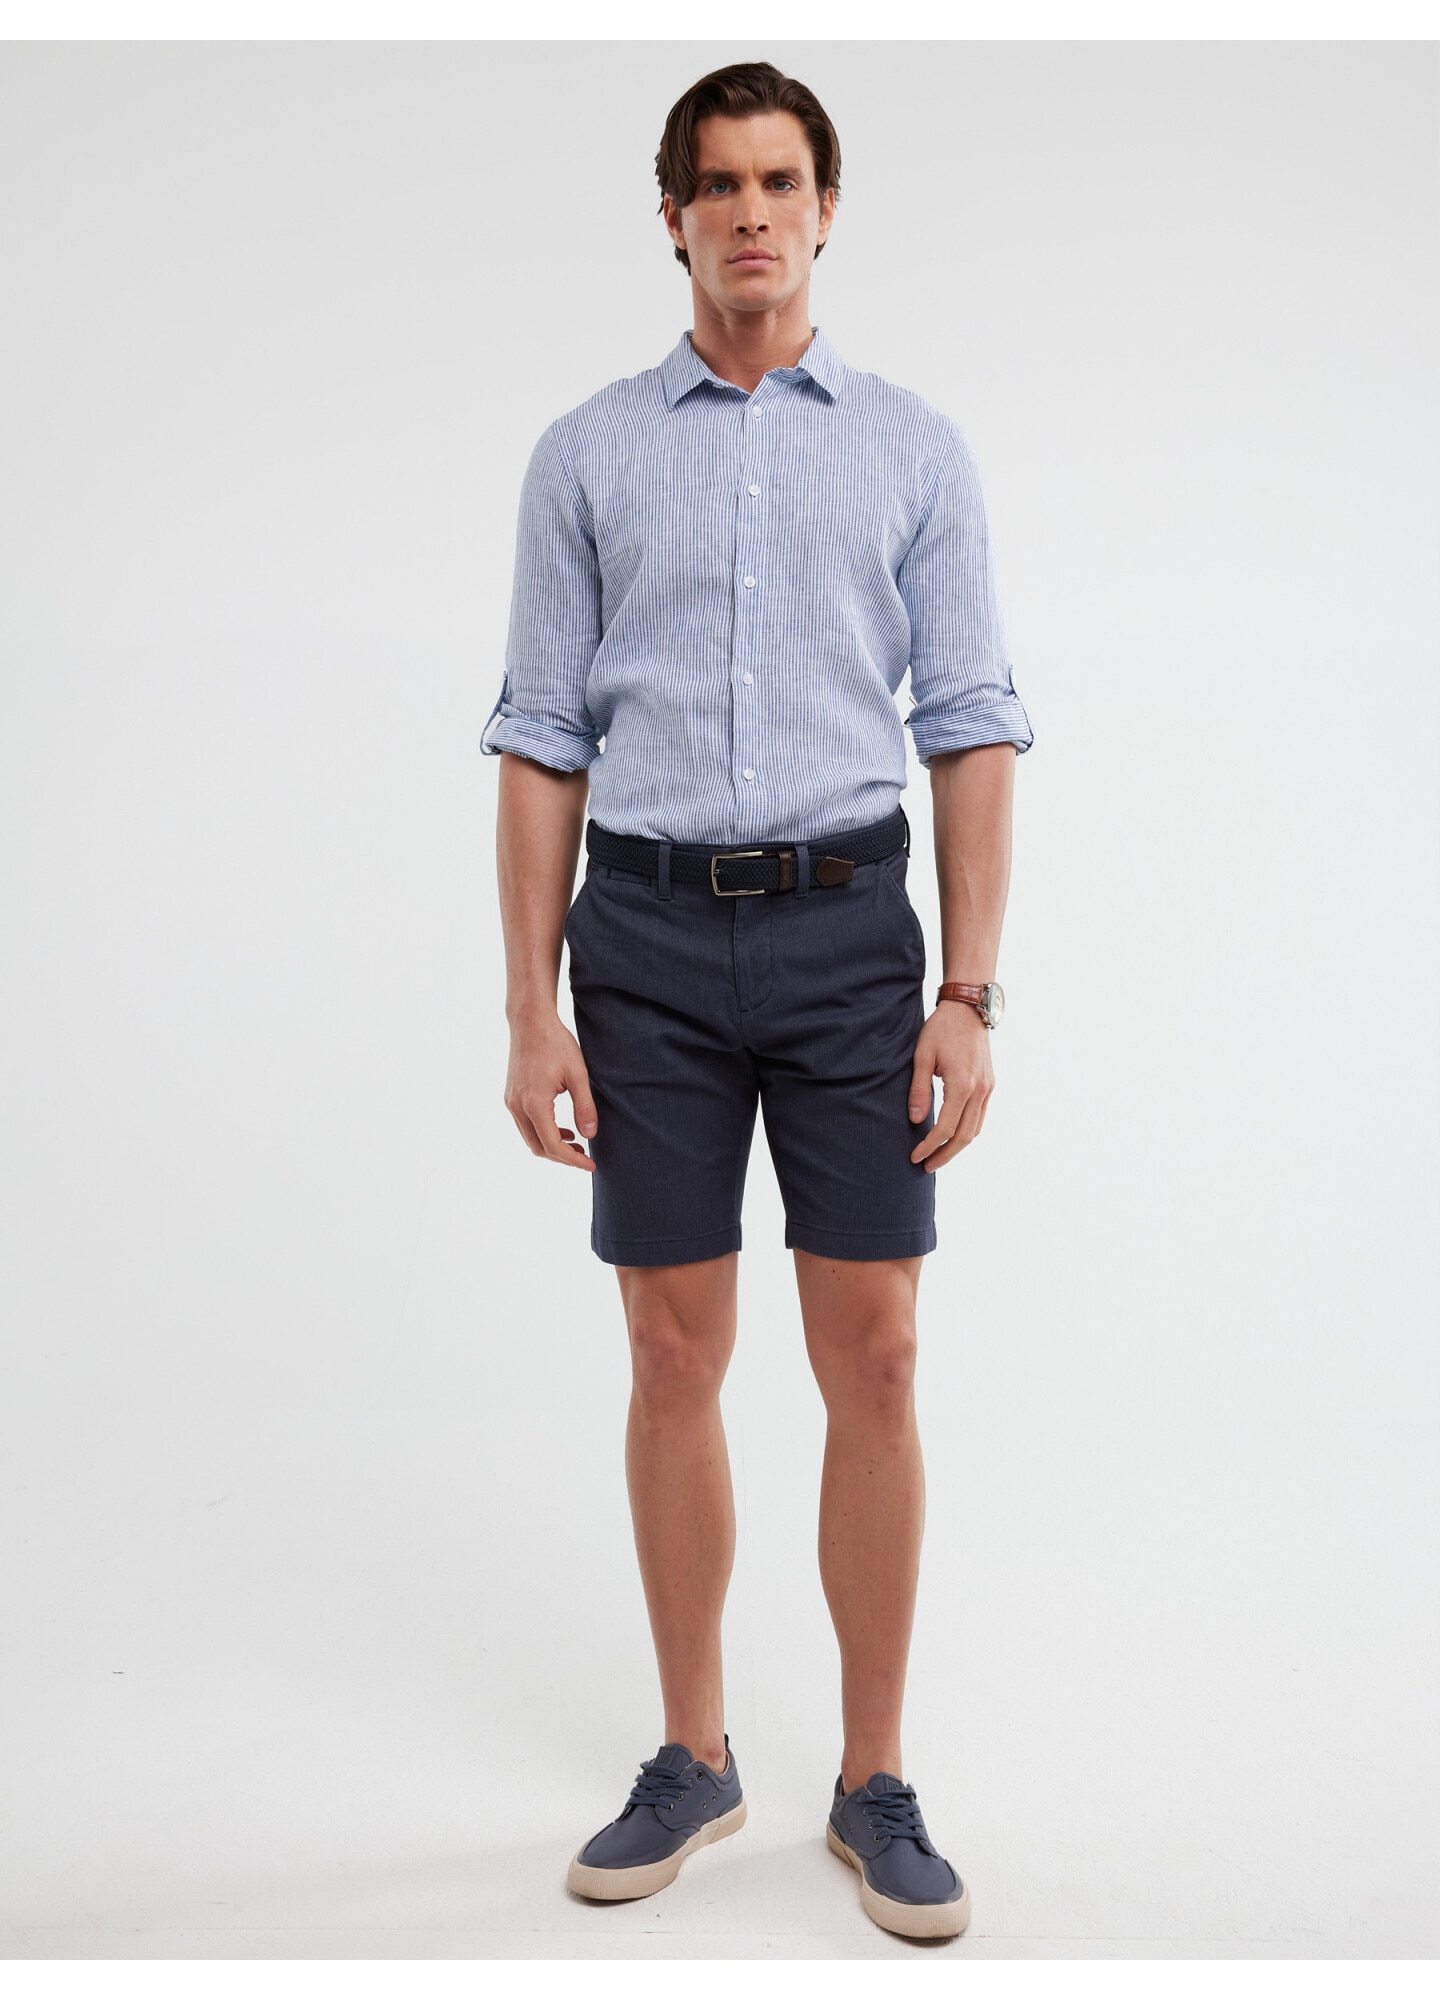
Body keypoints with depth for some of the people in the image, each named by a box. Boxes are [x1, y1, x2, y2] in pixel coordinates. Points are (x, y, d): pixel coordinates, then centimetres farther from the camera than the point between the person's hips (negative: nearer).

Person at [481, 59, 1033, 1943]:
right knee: (676, 1360, 6)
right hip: (649, 937, 1)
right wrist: (533, 1008, -3)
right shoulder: (587, 452, 8)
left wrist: (970, 996, -6)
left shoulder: (917, 448, 7)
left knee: (872, 1361, 0)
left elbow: (973, 729, 3)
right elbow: (543, 741, 5)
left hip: (846, 925, 0)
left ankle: (876, 1782, 16)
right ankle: (694, 1758, 23)